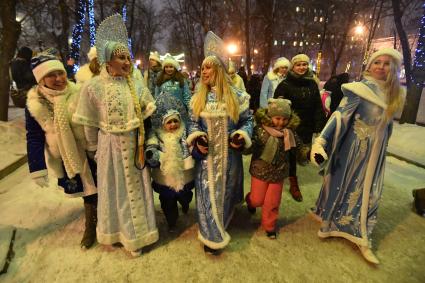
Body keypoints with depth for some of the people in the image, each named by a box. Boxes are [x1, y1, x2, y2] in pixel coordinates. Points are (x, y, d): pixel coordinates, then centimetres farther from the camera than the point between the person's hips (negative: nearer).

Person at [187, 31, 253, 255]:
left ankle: (216, 232, 36)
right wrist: (197, 140, -11)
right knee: (207, 194, 6)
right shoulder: (198, 98, 4)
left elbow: (247, 121, 4)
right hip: (206, 155, 1)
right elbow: (193, 123, 7)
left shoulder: (237, 96, -1)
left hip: (229, 155, -1)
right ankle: (212, 236, 27)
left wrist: (242, 137, -14)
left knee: (225, 193, 12)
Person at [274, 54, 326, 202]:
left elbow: (318, 107, 7)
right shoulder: (285, 84, -7)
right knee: (291, 154, 2)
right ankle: (293, 184, 14)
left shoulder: (312, 84, 7)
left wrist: (320, 125, 2)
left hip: (307, 127, 5)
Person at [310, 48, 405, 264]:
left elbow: (386, 124, 15)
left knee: (368, 193, 12)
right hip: (352, 149, -6)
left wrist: (380, 148, 21)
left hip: (375, 153, 6)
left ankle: (362, 239, 26)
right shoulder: (360, 89, -13)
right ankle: (329, 224, 30)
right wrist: (321, 140, -36)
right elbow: (340, 115, -24)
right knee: (341, 185, 8)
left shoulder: (394, 95, 5)